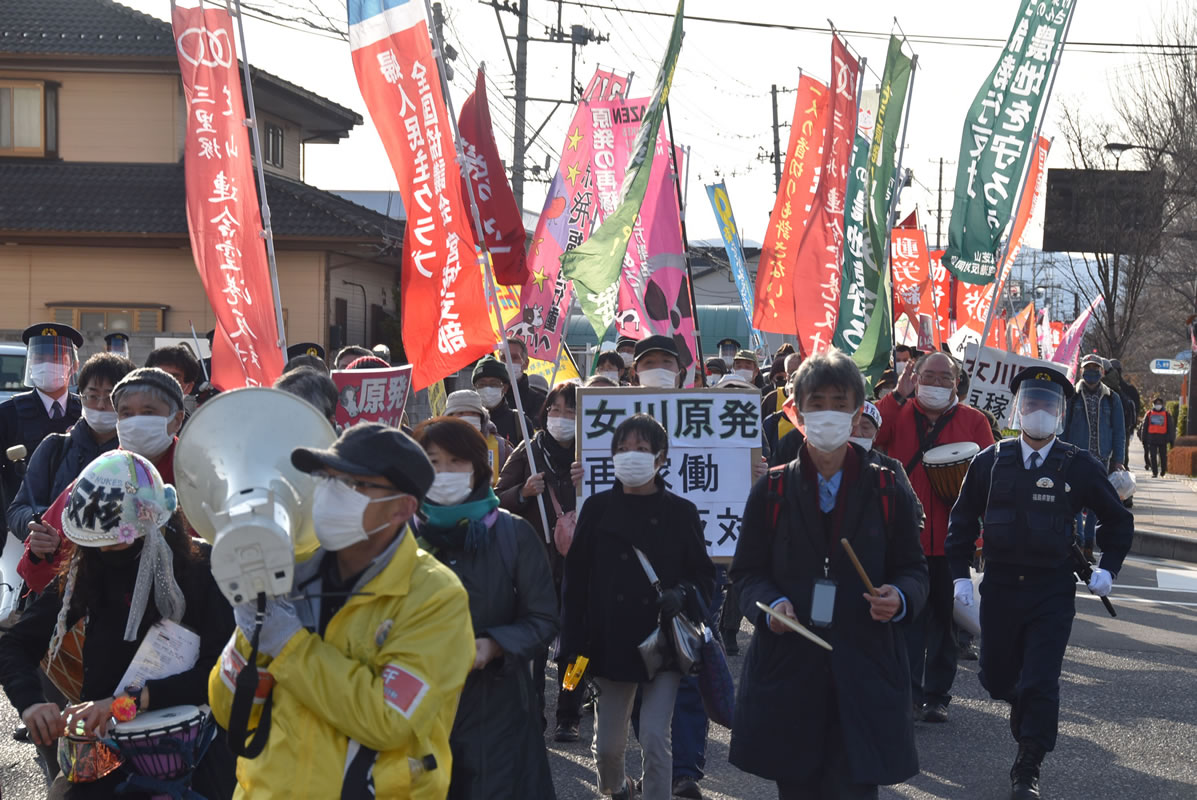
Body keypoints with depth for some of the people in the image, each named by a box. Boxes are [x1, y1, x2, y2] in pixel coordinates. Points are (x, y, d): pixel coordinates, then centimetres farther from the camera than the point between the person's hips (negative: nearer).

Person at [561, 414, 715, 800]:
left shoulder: (680, 512, -1)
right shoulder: (598, 508, 0)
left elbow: (704, 575, 5)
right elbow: (576, 581, 0)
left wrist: (682, 594, -17)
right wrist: (573, 647, -4)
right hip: (612, 643, 1)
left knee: (655, 739, -9)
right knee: (608, 743, 11)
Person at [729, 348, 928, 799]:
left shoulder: (889, 492, 4)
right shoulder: (772, 491, 5)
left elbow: (912, 568, 7)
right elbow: (747, 570, 6)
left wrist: (901, 597, -15)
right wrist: (770, 604, -14)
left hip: (863, 674, 0)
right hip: (787, 668, 1)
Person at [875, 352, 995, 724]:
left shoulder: (973, 421, 7)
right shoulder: (898, 412, 7)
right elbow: (870, 434, -13)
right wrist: (898, 395, -17)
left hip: (950, 539, 1)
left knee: (945, 619, 8)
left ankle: (937, 694, 19)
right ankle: (907, 690, 7)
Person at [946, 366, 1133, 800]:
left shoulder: (1081, 466, -4)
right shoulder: (990, 461, 0)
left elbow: (1118, 520, 10)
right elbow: (963, 519, 8)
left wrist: (1107, 568, 3)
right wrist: (960, 573, 3)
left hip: (1054, 590, -2)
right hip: (1000, 585, 2)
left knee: (1041, 683, -6)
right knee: (996, 678, 12)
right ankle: (1026, 712, 46)